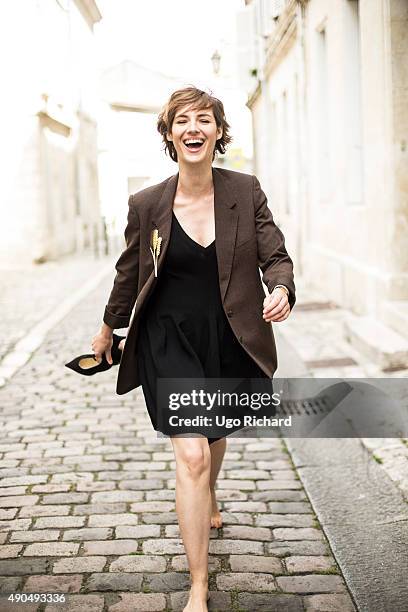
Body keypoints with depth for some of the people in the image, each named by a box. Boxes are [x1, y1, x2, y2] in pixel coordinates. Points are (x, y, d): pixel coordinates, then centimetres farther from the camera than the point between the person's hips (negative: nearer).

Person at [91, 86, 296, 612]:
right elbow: (129, 273, 7)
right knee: (191, 453, -12)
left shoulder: (246, 192, -6)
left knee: (213, 434, 25)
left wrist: (281, 290, -26)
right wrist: (108, 327, 18)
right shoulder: (146, 205, -7)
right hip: (169, 341, -2)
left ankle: (207, 500, 61)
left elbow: (275, 256, -3)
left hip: (228, 341, 3)